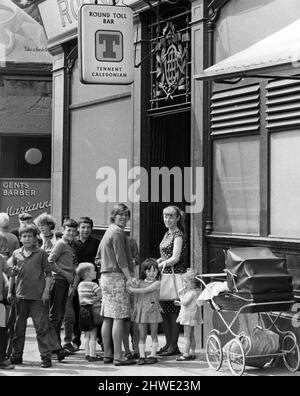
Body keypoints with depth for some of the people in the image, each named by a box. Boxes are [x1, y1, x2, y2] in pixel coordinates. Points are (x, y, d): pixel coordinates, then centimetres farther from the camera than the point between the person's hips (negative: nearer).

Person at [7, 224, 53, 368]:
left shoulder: (41, 253, 0)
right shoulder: (16, 253, 8)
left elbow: (48, 274, 1)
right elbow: (12, 274, 15)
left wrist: (46, 292, -7)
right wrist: (9, 291, 9)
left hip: (37, 296, -3)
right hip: (20, 296, 4)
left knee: (41, 327, -4)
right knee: (19, 327, 11)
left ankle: (46, 356, 0)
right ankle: (16, 356, 20)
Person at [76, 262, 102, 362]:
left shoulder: (80, 285, 10)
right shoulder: (93, 285, -12)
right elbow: (101, 296, -16)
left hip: (82, 309, 7)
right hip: (91, 309, -7)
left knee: (86, 335, 13)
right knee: (93, 334, -3)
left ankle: (87, 354, 16)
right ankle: (92, 355, -3)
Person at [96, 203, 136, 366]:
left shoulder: (108, 231, 20)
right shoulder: (118, 232, -10)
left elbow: (98, 257, 25)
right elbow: (121, 258, -16)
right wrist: (129, 277, -16)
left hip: (105, 276, 10)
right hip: (117, 276, -10)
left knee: (107, 318, 11)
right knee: (119, 318, -10)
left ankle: (107, 354, 14)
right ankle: (118, 357, -11)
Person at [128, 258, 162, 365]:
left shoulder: (157, 283, -5)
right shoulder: (141, 282, 9)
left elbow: (145, 290, -16)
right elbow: (137, 297, 15)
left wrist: (132, 289, -15)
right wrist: (135, 310, 7)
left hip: (152, 311, -4)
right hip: (141, 311, 4)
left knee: (153, 334, 5)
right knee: (142, 335, 3)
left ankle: (153, 356, 9)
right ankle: (141, 356, 4)